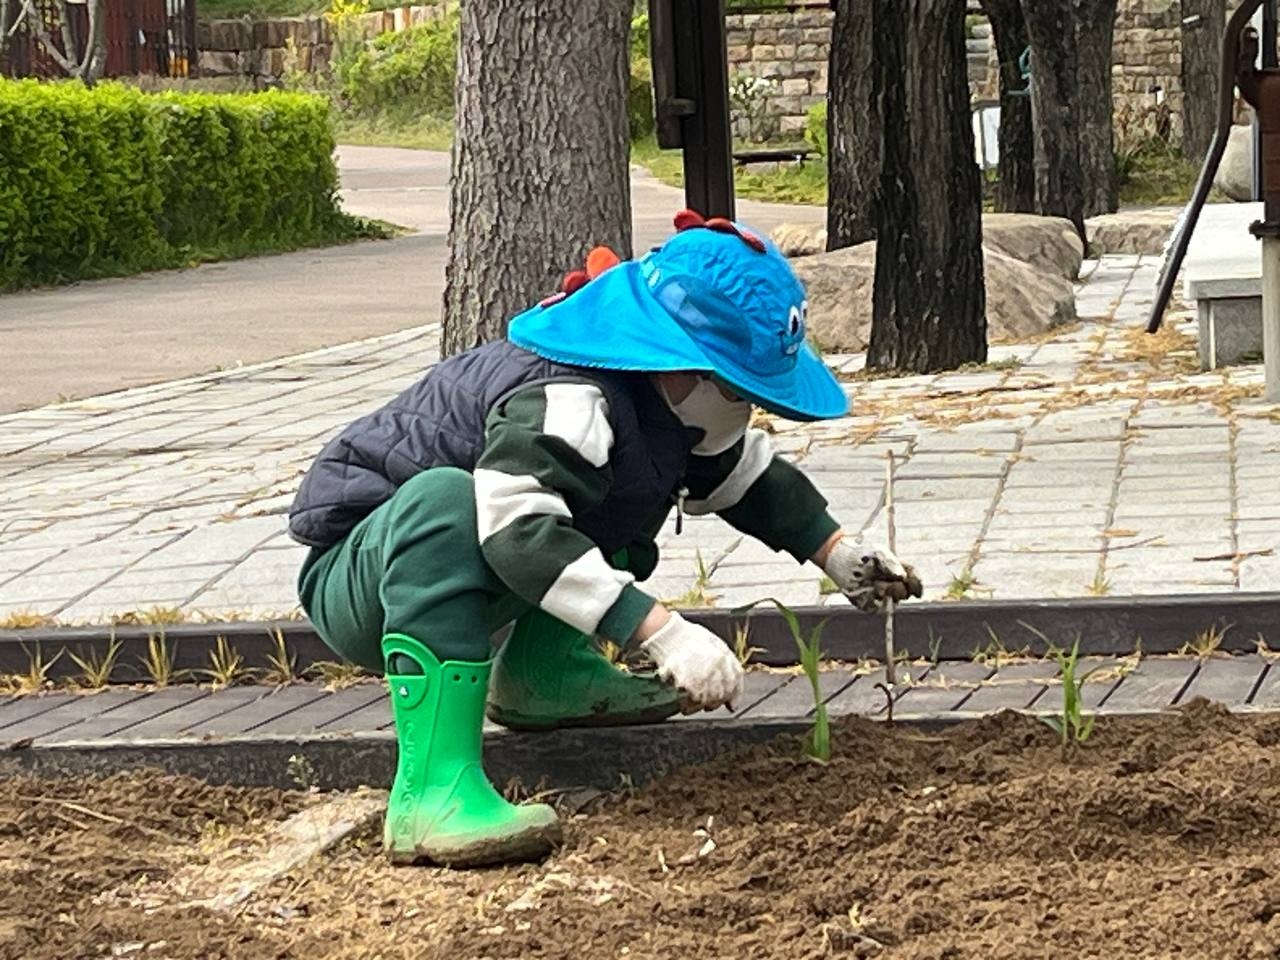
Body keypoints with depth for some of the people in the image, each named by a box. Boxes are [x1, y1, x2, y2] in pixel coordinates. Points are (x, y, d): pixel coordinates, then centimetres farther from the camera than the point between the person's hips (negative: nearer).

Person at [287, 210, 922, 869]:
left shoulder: (673, 401, 0)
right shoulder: (565, 401, -32)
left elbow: (748, 478, 18)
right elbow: (518, 530, -47)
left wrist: (841, 557, 8)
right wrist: (663, 633, -51)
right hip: (355, 576, -9)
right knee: (446, 496, -42)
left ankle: (543, 676, 5)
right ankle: (430, 794, -46)